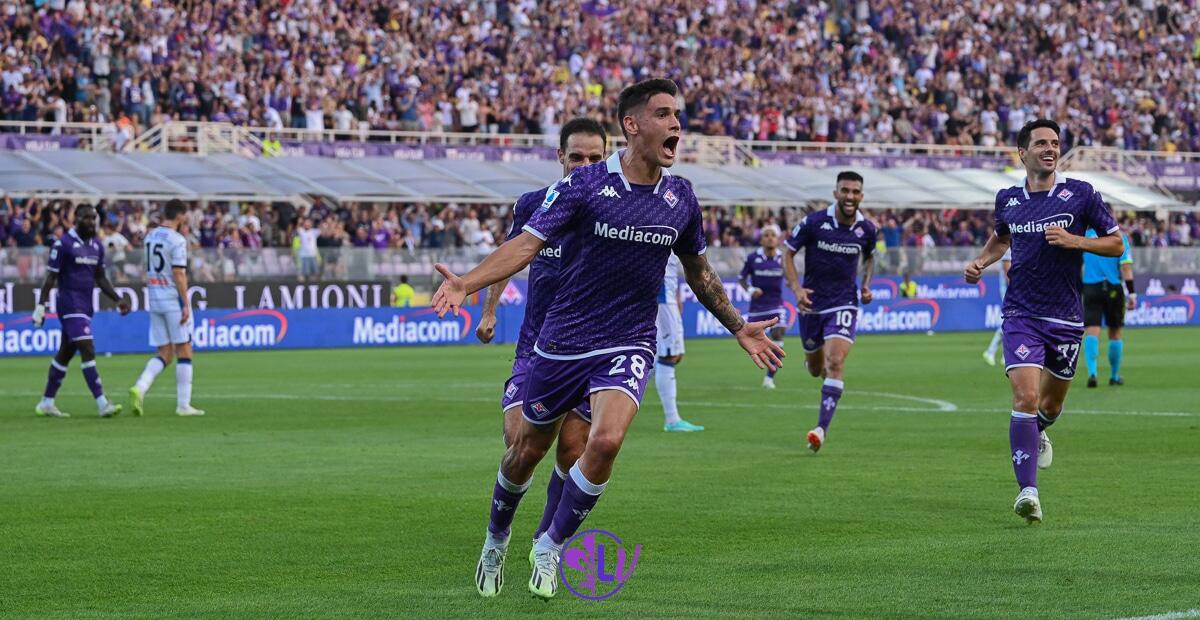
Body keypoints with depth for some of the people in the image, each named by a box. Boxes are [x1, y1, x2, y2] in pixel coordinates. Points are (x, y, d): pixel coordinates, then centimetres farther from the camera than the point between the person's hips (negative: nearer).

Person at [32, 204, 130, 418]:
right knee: (88, 350, -16)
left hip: (85, 306, 8)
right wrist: (41, 306, -11)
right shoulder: (64, 244, -9)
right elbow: (51, 277, -8)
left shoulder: (97, 246, 12)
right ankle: (102, 404, -21)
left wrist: (117, 300, 9)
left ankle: (46, 403, 22)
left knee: (65, 354, 13)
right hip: (70, 303, -8)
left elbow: (100, 278, 19)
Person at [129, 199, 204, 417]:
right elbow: (178, 274, -17)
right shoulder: (177, 240, -12)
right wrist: (186, 304, -15)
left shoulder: (150, 237, 10)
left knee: (165, 354, 10)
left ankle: (140, 387, -12)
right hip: (173, 299, -7)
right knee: (184, 351, 2)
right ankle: (183, 405, 2)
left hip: (154, 299, 7)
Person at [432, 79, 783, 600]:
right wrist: (467, 282, -30)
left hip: (627, 347, 1)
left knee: (606, 440, -24)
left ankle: (551, 548, -3)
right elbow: (527, 244, -15)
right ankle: (496, 540, 41)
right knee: (527, 452, 11)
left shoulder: (680, 196, 2)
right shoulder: (584, 185, -10)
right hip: (562, 341, -1)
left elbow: (698, 270, 19)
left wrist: (739, 328, 22)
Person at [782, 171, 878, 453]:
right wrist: (796, 289, -15)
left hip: (844, 304, 0)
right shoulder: (813, 222, -12)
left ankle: (822, 428, -20)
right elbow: (788, 253, -2)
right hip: (812, 303, 0)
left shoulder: (867, 229, -3)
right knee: (815, 369, 14)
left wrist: (867, 284, 3)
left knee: (835, 363, -20)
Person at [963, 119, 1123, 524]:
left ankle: (1037, 432, 51)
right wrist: (981, 262, 8)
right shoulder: (1007, 199, 5)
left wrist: (1075, 240, -15)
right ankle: (1027, 490, -20)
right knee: (1025, 397, -17)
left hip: (1066, 318, 0)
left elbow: (1116, 243, 0)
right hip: (1021, 315, 0)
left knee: (1051, 403, 14)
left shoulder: (1081, 194, -3)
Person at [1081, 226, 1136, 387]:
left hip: (1090, 288, 0)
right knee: (1115, 333, 14)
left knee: (1091, 332, -5)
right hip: (1114, 288, 0)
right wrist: (1131, 293, -5)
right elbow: (1126, 266, -7)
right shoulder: (1119, 236, -2)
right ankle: (1114, 375, 23)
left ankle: (1092, 372, -25)